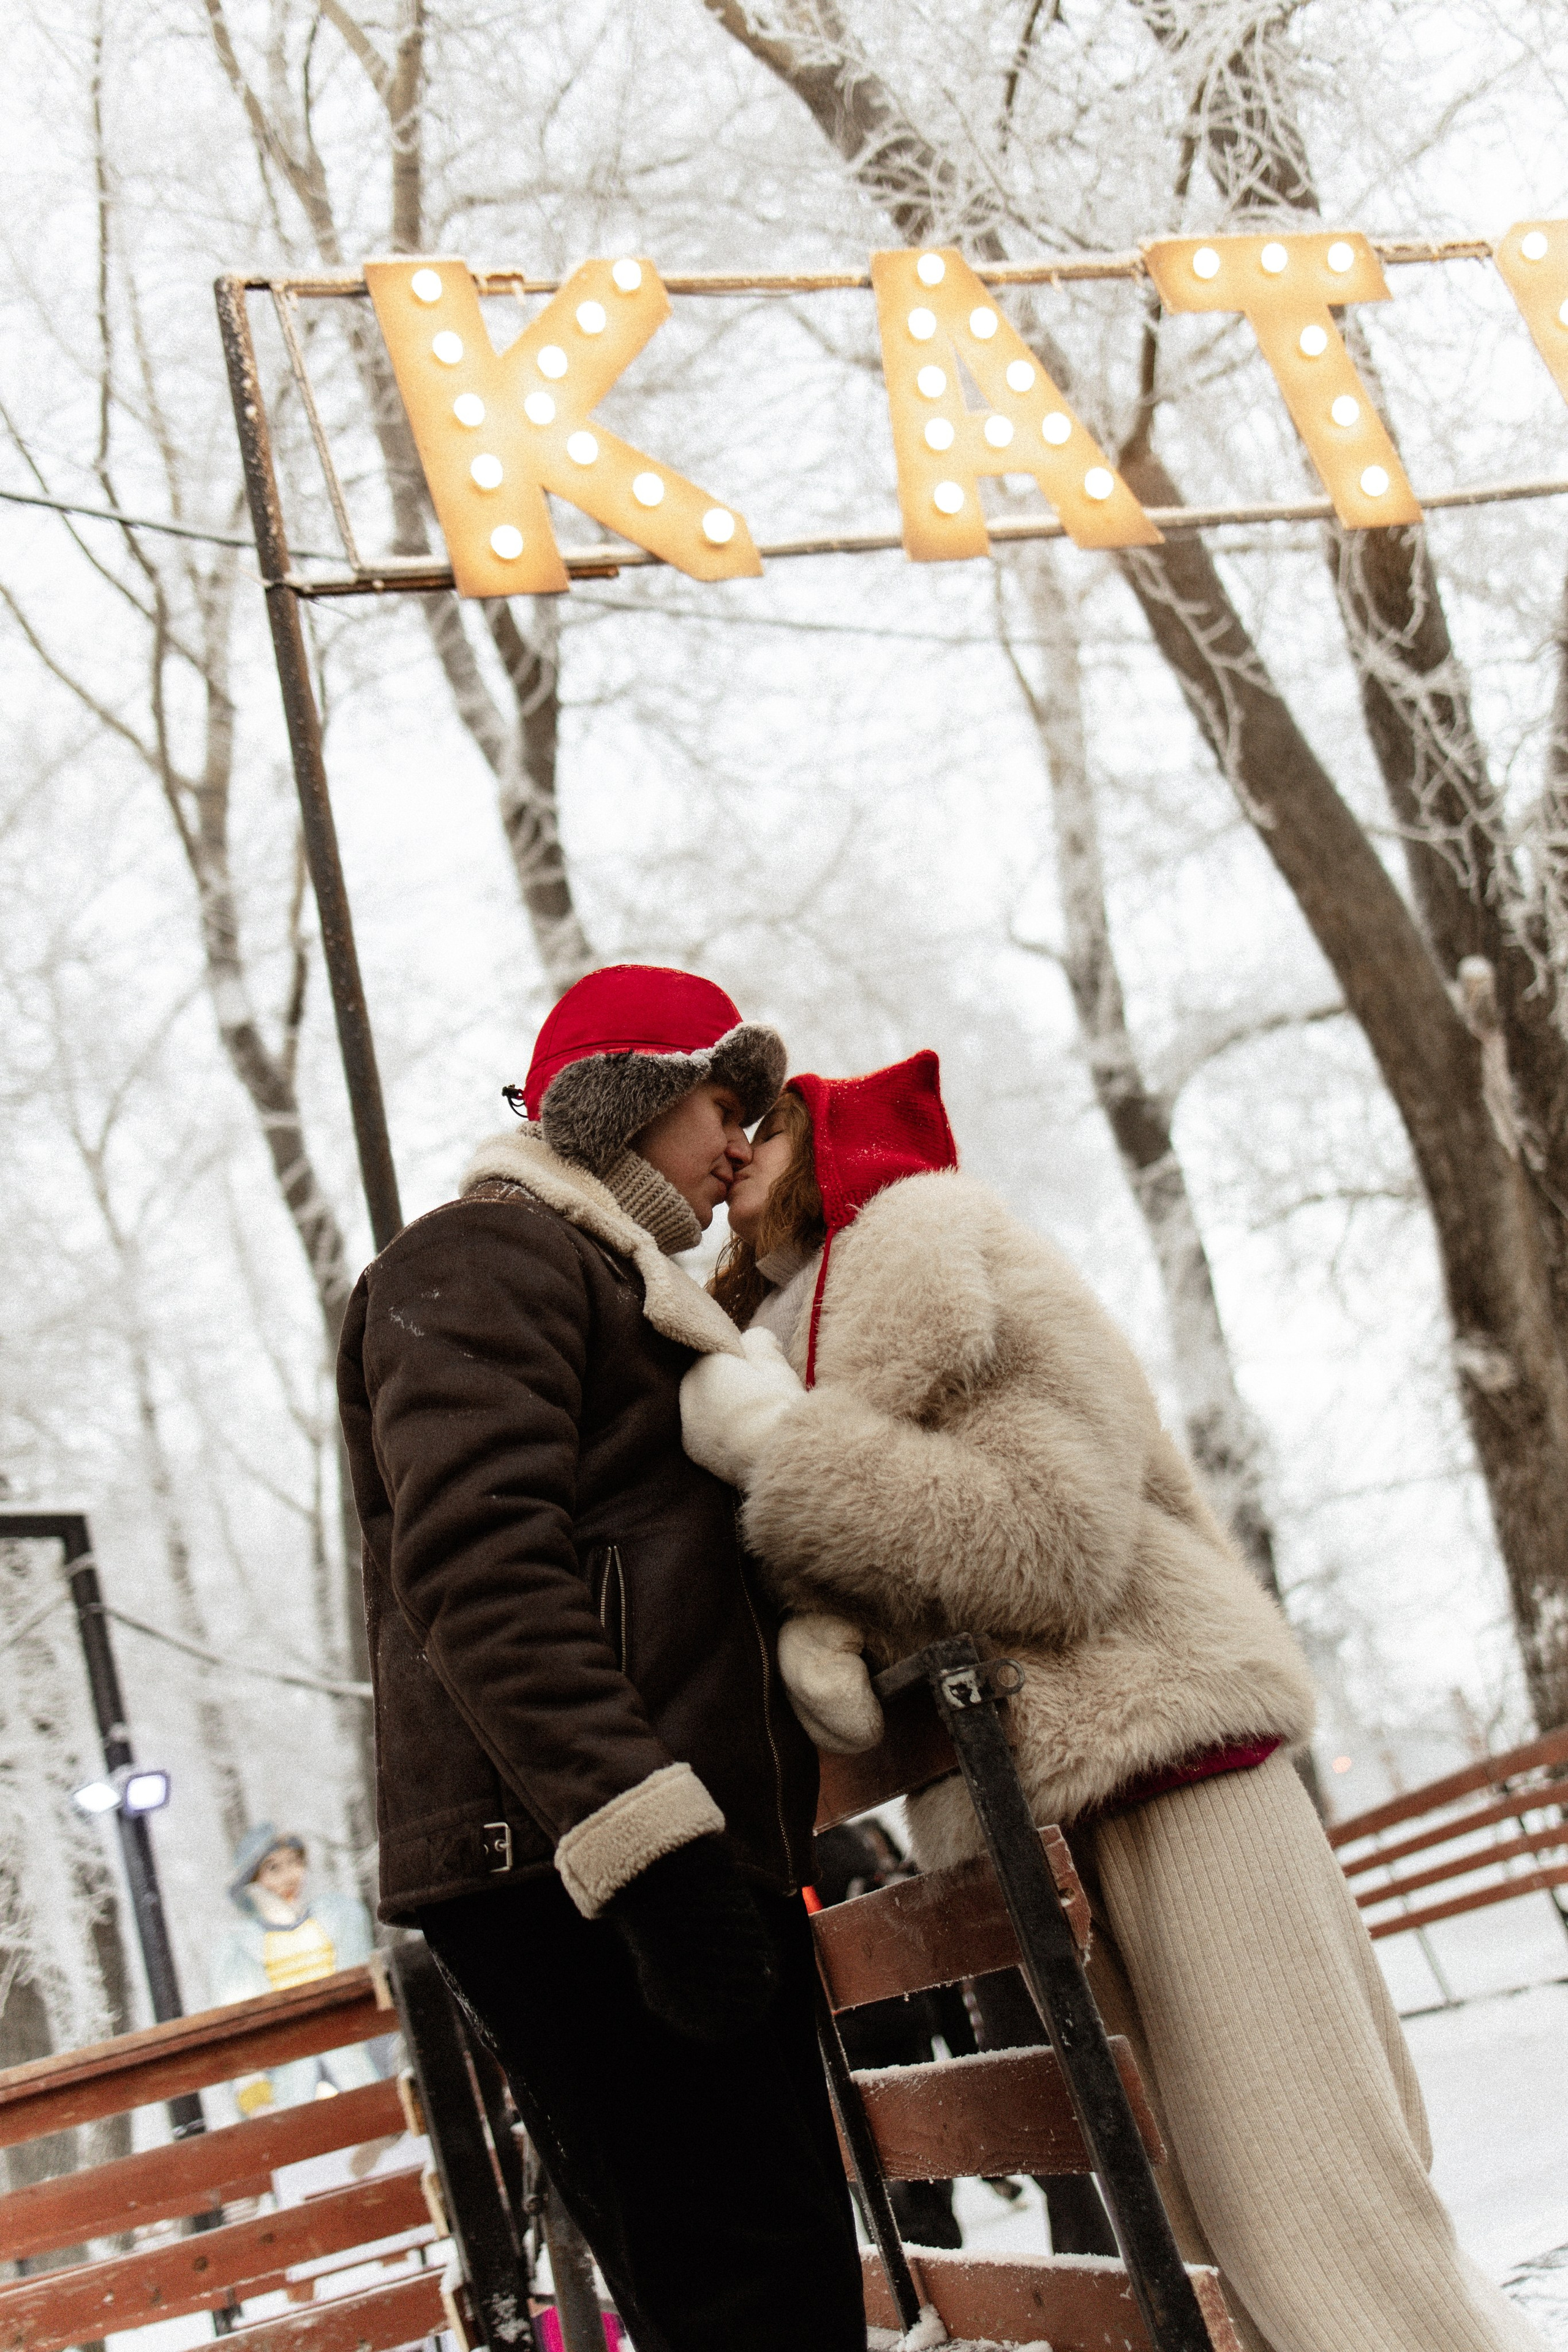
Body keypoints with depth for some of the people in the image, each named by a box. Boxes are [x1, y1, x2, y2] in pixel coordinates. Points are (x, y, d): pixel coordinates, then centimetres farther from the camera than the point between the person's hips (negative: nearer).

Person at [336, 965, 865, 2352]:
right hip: (559, 1869, -10)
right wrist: (644, 1835, -27)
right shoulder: (481, 1260, -2)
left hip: (704, 1860, 10)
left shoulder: (621, 1292, 31)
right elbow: (475, 1561, -18)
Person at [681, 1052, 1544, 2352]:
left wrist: (771, 1434, -15)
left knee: (1321, 2238, -13)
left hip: (1154, 1769, -9)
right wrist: (814, 1639, -10)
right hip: (1034, 1814, 9)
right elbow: (857, 1574, 14)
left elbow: (1050, 1546, -17)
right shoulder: (790, 1326, 22)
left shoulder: (929, 1254, -5)